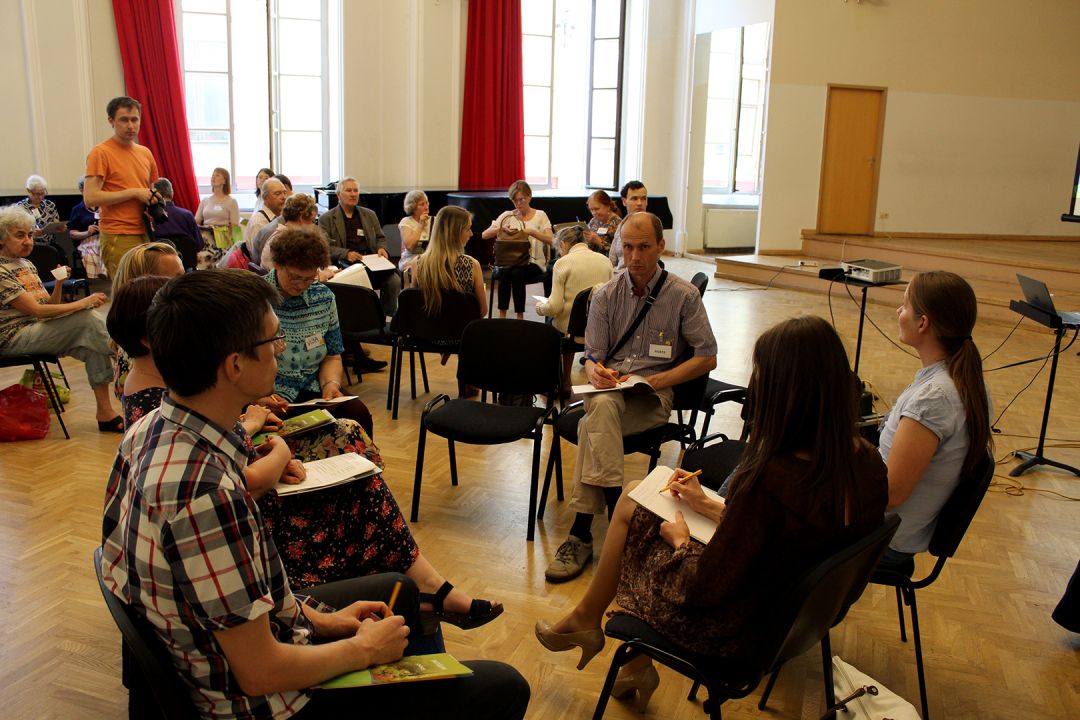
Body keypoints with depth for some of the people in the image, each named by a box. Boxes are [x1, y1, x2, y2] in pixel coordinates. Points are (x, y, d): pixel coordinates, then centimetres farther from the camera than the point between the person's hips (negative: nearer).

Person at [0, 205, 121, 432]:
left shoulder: (27, 264, 17)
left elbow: (49, 306, 14)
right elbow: (36, 310, -16)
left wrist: (59, 284, -4)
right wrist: (82, 304, -19)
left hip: (38, 329, 7)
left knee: (90, 326, -20)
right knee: (86, 319, -25)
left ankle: (105, 410, -23)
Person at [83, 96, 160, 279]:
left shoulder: (145, 153, 16)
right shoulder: (101, 153, -4)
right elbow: (90, 199, -13)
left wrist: (155, 202, 6)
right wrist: (134, 192, -12)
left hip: (145, 236, 6)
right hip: (118, 238, -6)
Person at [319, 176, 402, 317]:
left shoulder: (370, 215, 24)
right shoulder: (326, 219, 9)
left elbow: (380, 238, 26)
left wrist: (381, 248, 2)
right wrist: (346, 253, -18)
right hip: (345, 264, -3)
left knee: (394, 280, -25)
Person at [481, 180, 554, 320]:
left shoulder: (540, 215, 6)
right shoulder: (507, 216, 10)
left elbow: (550, 240, -8)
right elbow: (484, 235, 3)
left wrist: (531, 232, -24)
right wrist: (501, 229, -16)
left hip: (533, 262, -2)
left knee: (517, 273, -35)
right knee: (505, 272, -34)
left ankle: (520, 317, -27)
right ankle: (502, 315, -28)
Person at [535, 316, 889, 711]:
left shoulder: (769, 478, -35)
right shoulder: (867, 463, -11)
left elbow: (702, 590, -25)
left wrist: (681, 539, -4)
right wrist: (711, 506, 11)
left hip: (727, 632, -7)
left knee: (630, 506, 11)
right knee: (637, 494, 18)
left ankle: (585, 618, 35)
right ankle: (638, 663, 28)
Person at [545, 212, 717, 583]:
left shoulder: (684, 295, 1)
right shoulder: (605, 295, 9)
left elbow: (707, 357, 1)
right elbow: (593, 356, 8)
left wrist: (658, 380, -12)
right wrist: (595, 371, -18)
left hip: (654, 394, -2)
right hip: (609, 386, 3)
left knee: (592, 424, -34)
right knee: (602, 406, -37)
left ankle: (582, 530, -34)